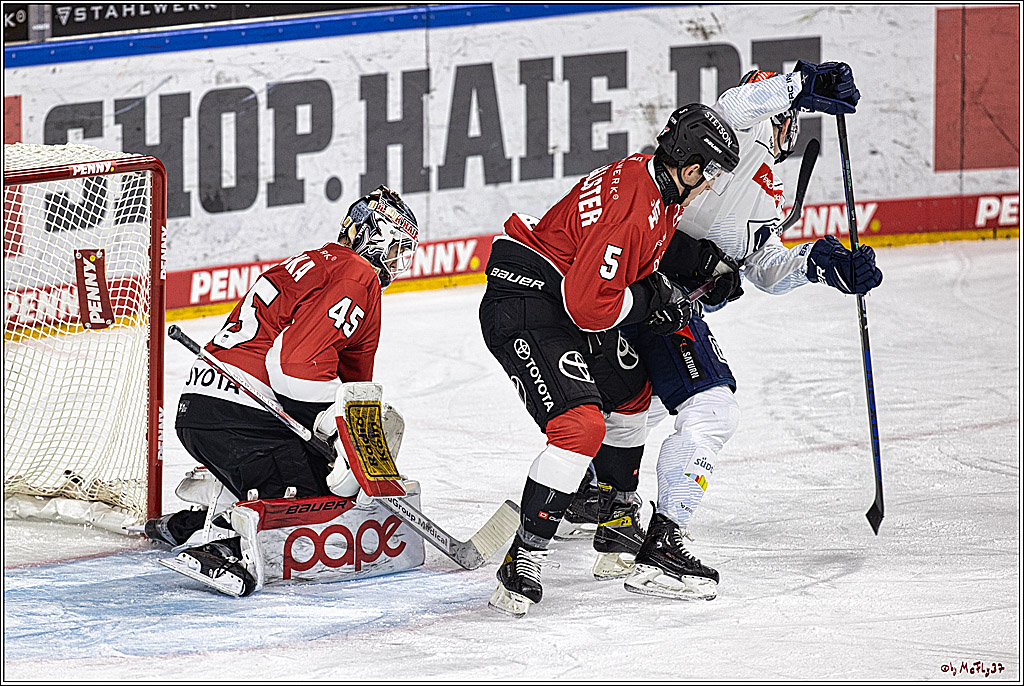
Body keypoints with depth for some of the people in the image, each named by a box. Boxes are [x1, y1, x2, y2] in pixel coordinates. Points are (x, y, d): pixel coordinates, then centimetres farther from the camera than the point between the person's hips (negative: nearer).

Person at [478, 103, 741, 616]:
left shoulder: (653, 181, 5)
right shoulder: (632, 209, -26)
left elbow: (641, 253, 27)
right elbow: (588, 304, -28)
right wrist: (651, 299, -15)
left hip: (562, 299, 11)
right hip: (523, 308, -11)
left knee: (630, 386, 29)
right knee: (580, 424, -25)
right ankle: (525, 559, -23)